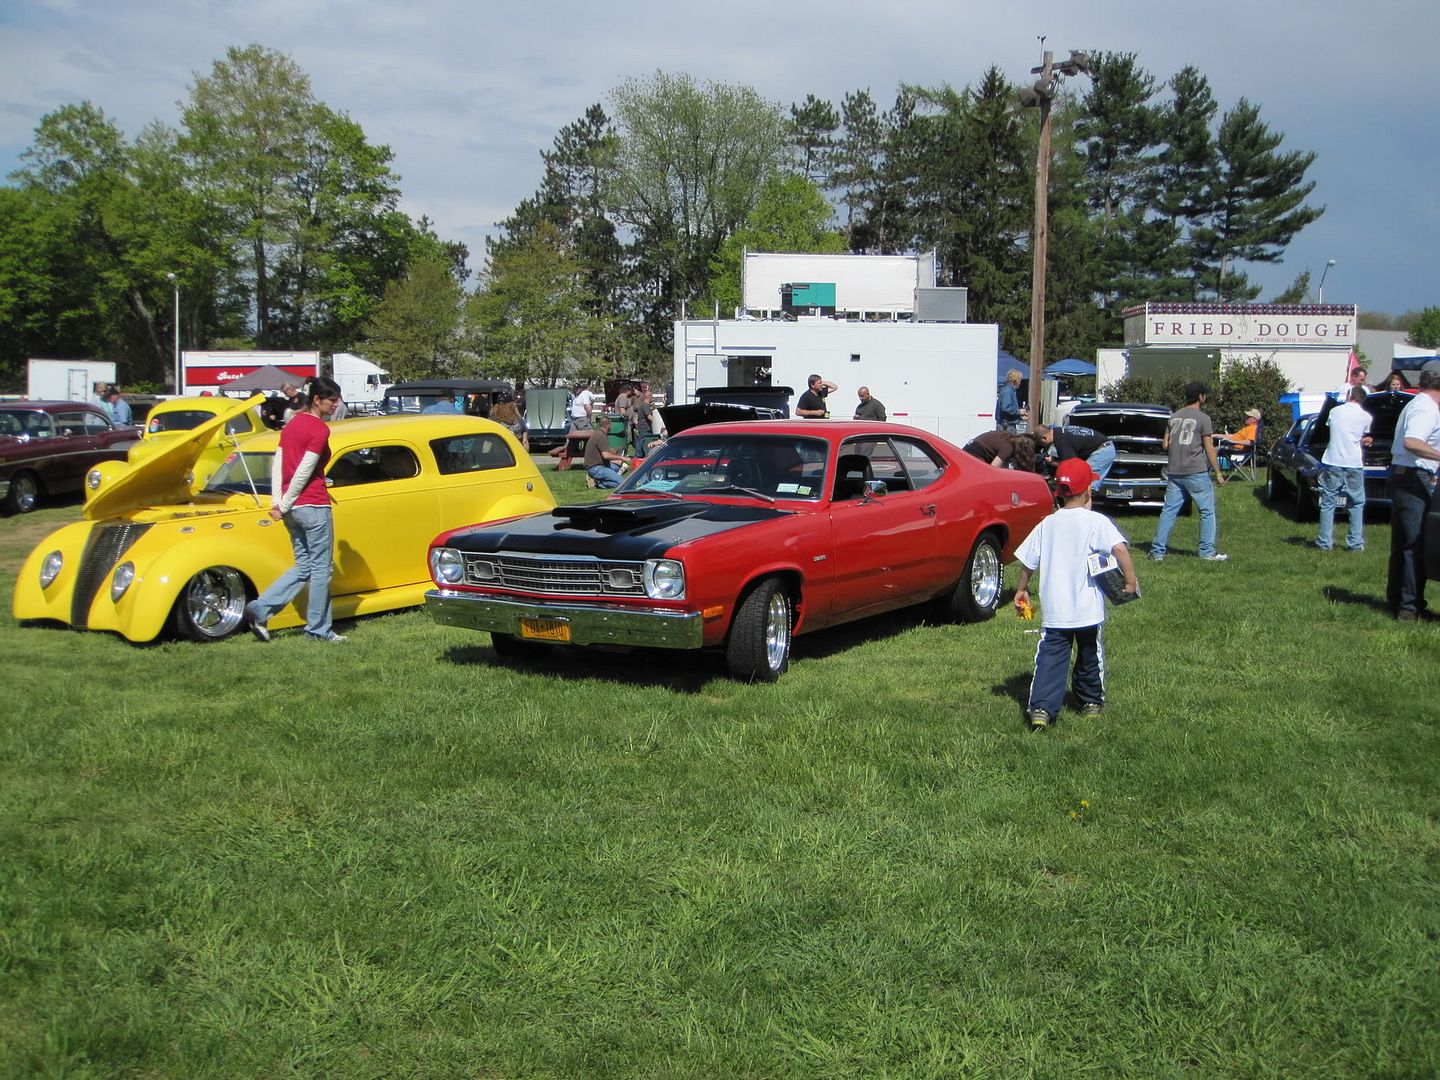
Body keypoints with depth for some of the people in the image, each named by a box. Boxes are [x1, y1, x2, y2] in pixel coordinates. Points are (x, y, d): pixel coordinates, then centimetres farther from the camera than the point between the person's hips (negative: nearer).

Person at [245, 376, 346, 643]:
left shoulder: (292, 424, 13)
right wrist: (285, 504, -10)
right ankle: (317, 630, 10)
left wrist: (277, 502, 4)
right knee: (321, 568, 4)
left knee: (304, 567, 16)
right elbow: (304, 471, -17)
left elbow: (277, 464, 9)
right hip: (314, 506, -8)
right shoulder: (320, 429, -12)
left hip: (292, 508, 8)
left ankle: (260, 609, 5)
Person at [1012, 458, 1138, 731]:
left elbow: (1027, 560, 7)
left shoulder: (1046, 524, 3)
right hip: (1089, 610, -2)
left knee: (1050, 659, 1)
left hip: (1053, 611, 2)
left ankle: (1041, 707, -14)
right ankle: (1091, 702, 34)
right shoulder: (1096, 522, -8)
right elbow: (1119, 548, -24)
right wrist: (1131, 579, -17)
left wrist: (1021, 589, 20)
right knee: (1090, 657, 19)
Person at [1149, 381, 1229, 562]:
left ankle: (1157, 551, 4)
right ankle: (1208, 551, 6)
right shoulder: (1202, 418, -6)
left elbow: (1165, 444, 12)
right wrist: (1218, 473, -2)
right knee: (1207, 511, 5)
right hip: (1196, 472, -5)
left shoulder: (1174, 417, 11)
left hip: (1174, 472, 5)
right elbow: (1209, 448, -7)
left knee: (1168, 511, 7)